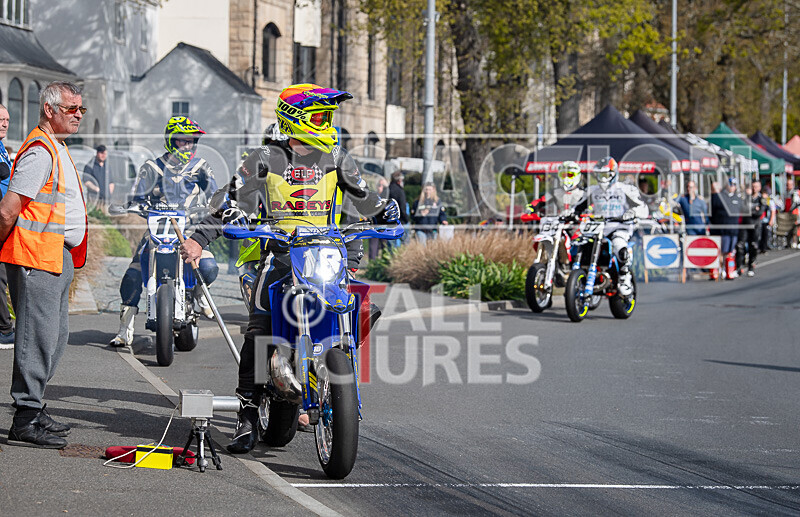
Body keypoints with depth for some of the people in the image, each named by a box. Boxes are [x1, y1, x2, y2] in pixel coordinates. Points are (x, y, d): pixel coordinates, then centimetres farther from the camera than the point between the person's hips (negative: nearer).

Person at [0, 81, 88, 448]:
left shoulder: (57, 149, 19)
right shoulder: (39, 152, -15)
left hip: (58, 258, 10)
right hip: (37, 257, -10)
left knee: (55, 337, 15)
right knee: (39, 338, -9)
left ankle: (35, 408, 23)